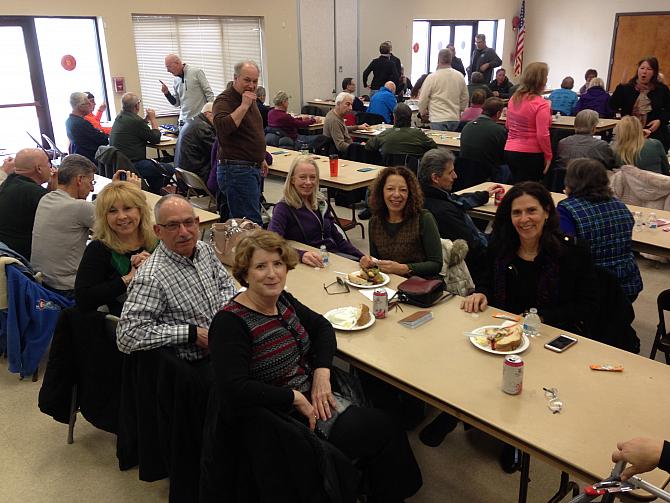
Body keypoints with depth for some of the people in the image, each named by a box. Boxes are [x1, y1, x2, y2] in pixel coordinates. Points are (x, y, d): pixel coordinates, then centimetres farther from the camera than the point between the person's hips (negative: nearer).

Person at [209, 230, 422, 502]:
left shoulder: (282, 300, 2)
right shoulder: (229, 323, -22)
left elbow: (322, 326, 11)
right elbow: (234, 389, -29)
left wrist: (322, 373, -6)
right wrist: (296, 398, -21)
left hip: (312, 399, 7)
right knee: (383, 427, -7)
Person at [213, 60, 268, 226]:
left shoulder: (250, 99, 17)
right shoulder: (224, 100, -11)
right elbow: (222, 127, -31)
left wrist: (261, 159, 28)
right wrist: (244, 105, -25)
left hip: (253, 168, 9)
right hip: (236, 170, -9)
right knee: (252, 224, -14)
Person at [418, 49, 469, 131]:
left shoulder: (431, 77, -9)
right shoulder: (460, 76, 4)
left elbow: (423, 99, -3)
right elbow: (464, 99, 13)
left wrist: (423, 112, 15)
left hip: (438, 119, -5)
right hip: (455, 119, 5)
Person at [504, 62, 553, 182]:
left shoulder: (513, 99, 5)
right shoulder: (541, 104, -16)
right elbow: (542, 135, -18)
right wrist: (548, 155, -7)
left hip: (509, 151, 7)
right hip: (530, 155, -7)